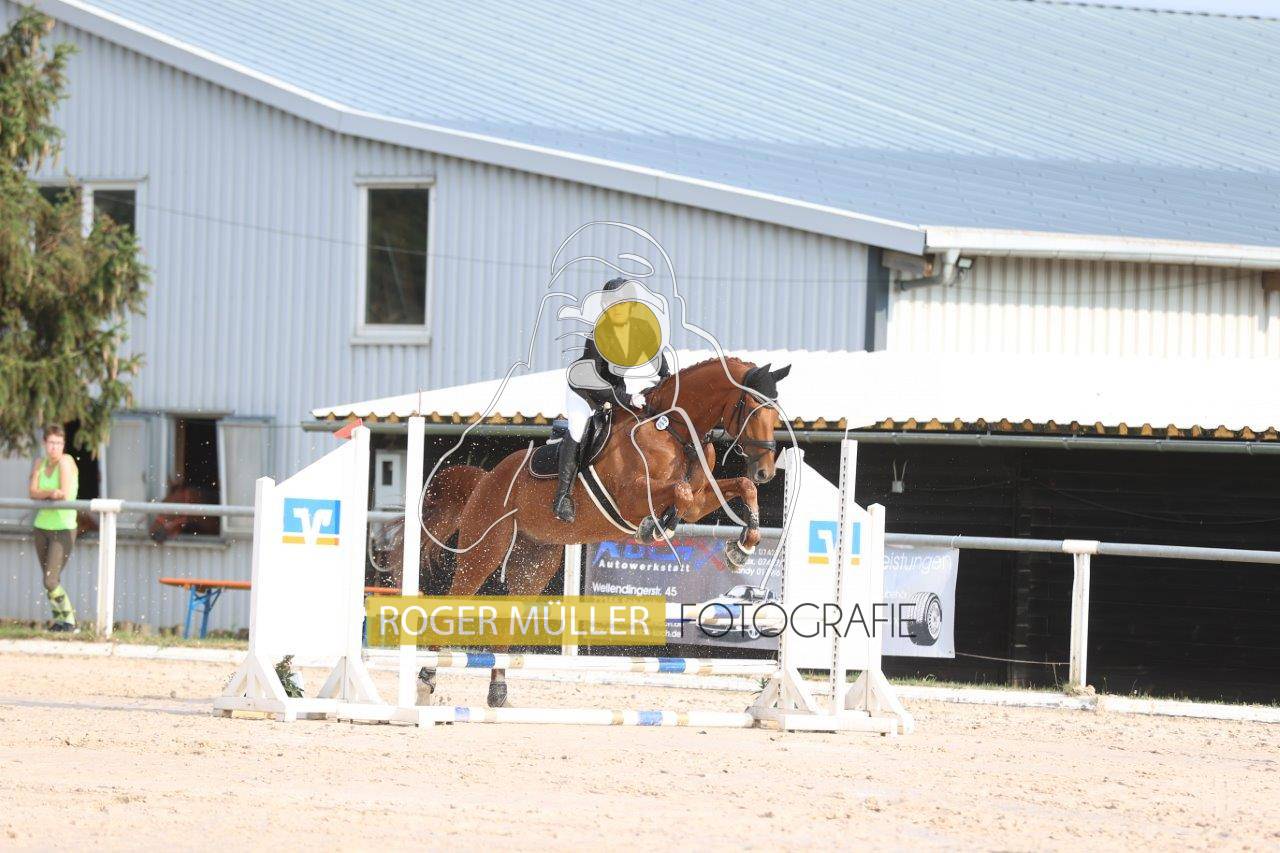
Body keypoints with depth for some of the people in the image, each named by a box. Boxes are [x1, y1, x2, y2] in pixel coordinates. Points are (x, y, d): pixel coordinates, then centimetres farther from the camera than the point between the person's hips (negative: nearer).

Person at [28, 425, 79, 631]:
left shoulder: (66, 461, -12)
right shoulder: (40, 464, 6)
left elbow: (66, 496, -19)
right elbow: (33, 492, -6)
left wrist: (43, 494, -7)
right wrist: (51, 493, -25)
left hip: (63, 529, -6)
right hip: (42, 527, 6)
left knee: (51, 581, -13)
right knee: (49, 581, 10)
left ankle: (69, 620, -2)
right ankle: (58, 620, 20)